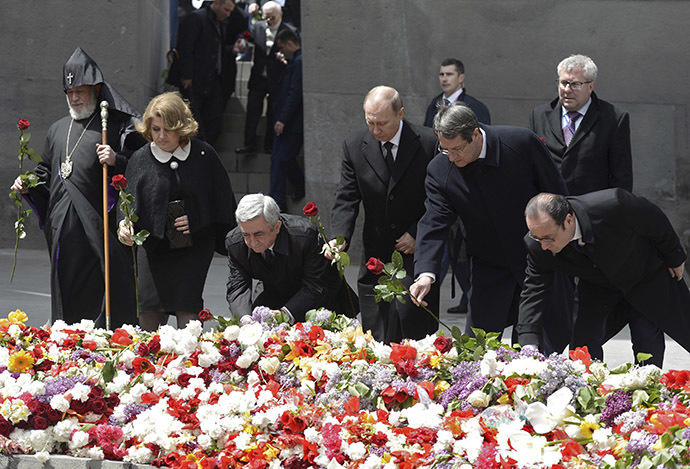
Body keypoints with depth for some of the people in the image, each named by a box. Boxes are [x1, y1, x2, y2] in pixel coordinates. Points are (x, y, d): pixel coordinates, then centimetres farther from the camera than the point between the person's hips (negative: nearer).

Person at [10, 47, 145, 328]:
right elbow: (46, 171, 29)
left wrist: (116, 161, -21)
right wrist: (27, 185, 11)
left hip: (99, 227, -6)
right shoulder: (58, 130, 21)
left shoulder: (115, 127, 2)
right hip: (63, 230, 6)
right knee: (67, 293, 7)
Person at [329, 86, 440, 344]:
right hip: (376, 257, 3)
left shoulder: (429, 143, -7)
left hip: (416, 252, -3)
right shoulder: (354, 146, 0)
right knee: (378, 339, 0)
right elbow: (346, 199, -1)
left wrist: (417, 234, -10)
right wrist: (339, 237, -18)